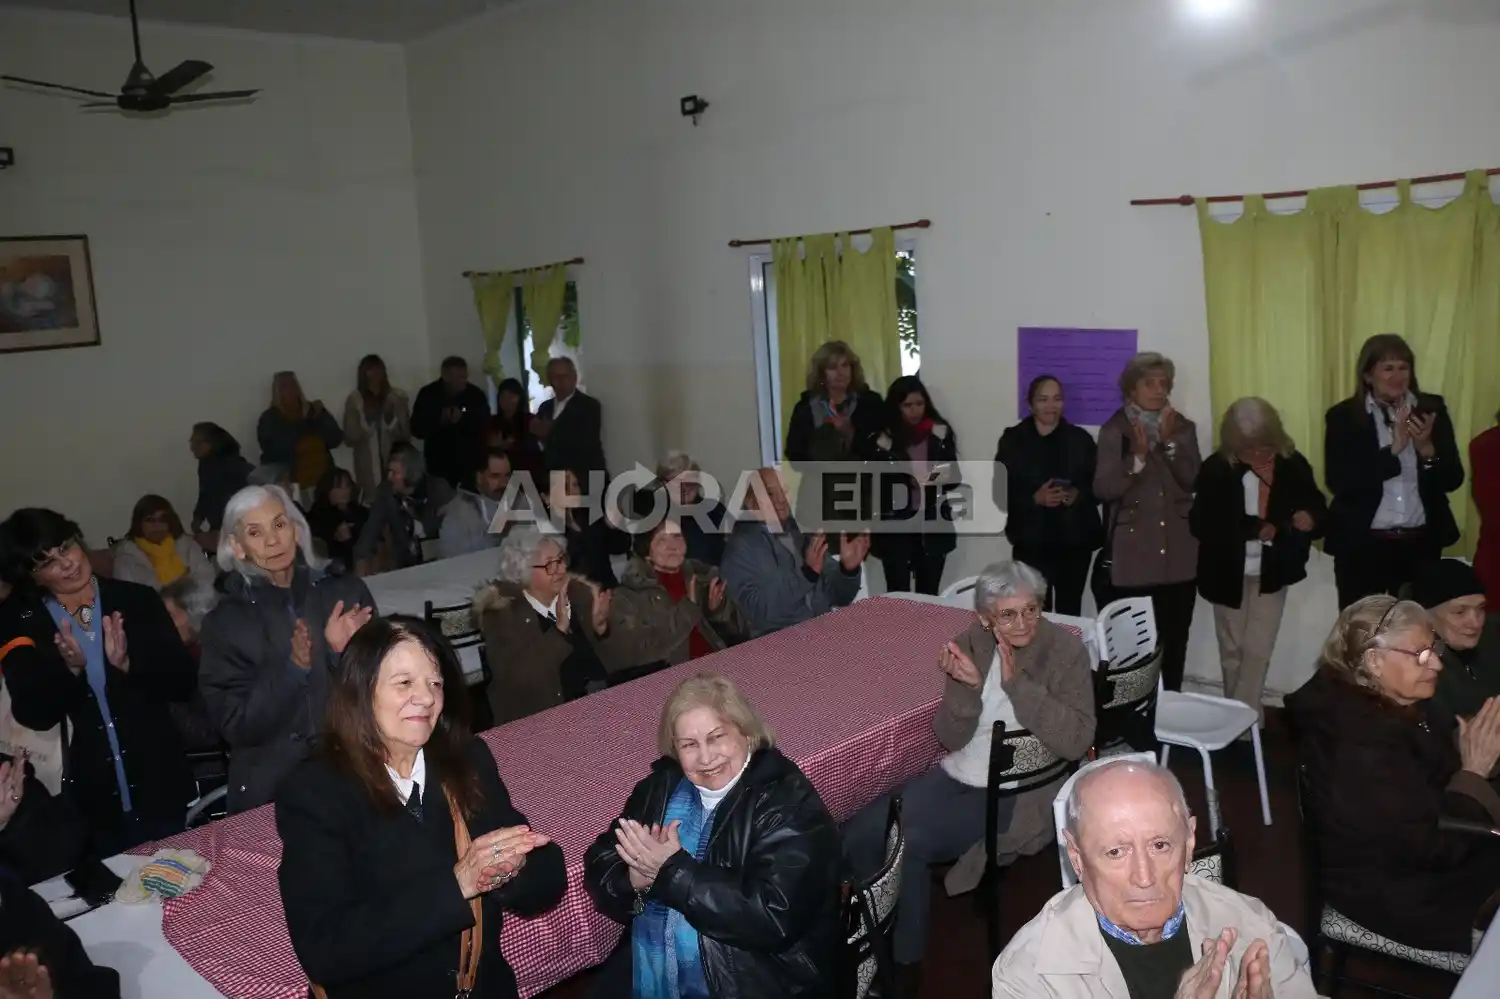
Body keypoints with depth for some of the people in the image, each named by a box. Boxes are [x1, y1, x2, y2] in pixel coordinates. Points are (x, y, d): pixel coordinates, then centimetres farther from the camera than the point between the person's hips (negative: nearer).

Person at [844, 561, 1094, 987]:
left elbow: (1076, 742, -23)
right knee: (859, 834, -11)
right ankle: (881, 943, 16)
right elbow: (950, 739, -4)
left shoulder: (1065, 649, -13)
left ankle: (904, 962, 2)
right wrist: (969, 685, -22)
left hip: (1016, 794, -5)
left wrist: (1017, 682, -29)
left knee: (909, 842, -23)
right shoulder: (973, 643, -2)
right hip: (956, 777, 5)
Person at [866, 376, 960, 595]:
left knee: (929, 596, 7)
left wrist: (943, 476, -12)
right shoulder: (882, 441, -5)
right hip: (896, 530, -2)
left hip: (934, 528, 2)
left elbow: (955, 475, 10)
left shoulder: (941, 434, 4)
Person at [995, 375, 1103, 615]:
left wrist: (1078, 495, -14)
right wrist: (1034, 499, -17)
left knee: (1070, 611, 5)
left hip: (1075, 540, 2)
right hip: (1032, 541, -2)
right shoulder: (1013, 439, 1)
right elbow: (1001, 494, -2)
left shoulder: (1080, 439, 7)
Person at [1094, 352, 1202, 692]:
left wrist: (1169, 441, -15)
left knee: (1174, 642, 7)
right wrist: (1138, 455, -21)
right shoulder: (1114, 430, 0)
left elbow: (1193, 481, -4)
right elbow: (1103, 489, -10)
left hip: (1177, 556, 3)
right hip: (1130, 556, -3)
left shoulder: (1184, 428, 8)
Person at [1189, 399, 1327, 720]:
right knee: (1232, 650, 12)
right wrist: (1252, 528, -26)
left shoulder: (1293, 465, -7)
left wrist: (1311, 518, -26)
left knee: (1258, 651, 0)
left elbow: (1318, 509, -2)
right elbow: (1200, 524, -18)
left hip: (1272, 574, 1)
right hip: (1228, 573, 0)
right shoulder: (1216, 468, -13)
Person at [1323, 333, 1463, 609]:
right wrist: (1393, 449, -21)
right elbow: (1339, 483, -15)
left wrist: (1427, 448, -18)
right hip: (1362, 545, -2)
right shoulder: (1343, 417, -5)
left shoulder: (1431, 409, 3)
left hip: (1422, 543, 2)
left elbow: (1453, 480, 1)